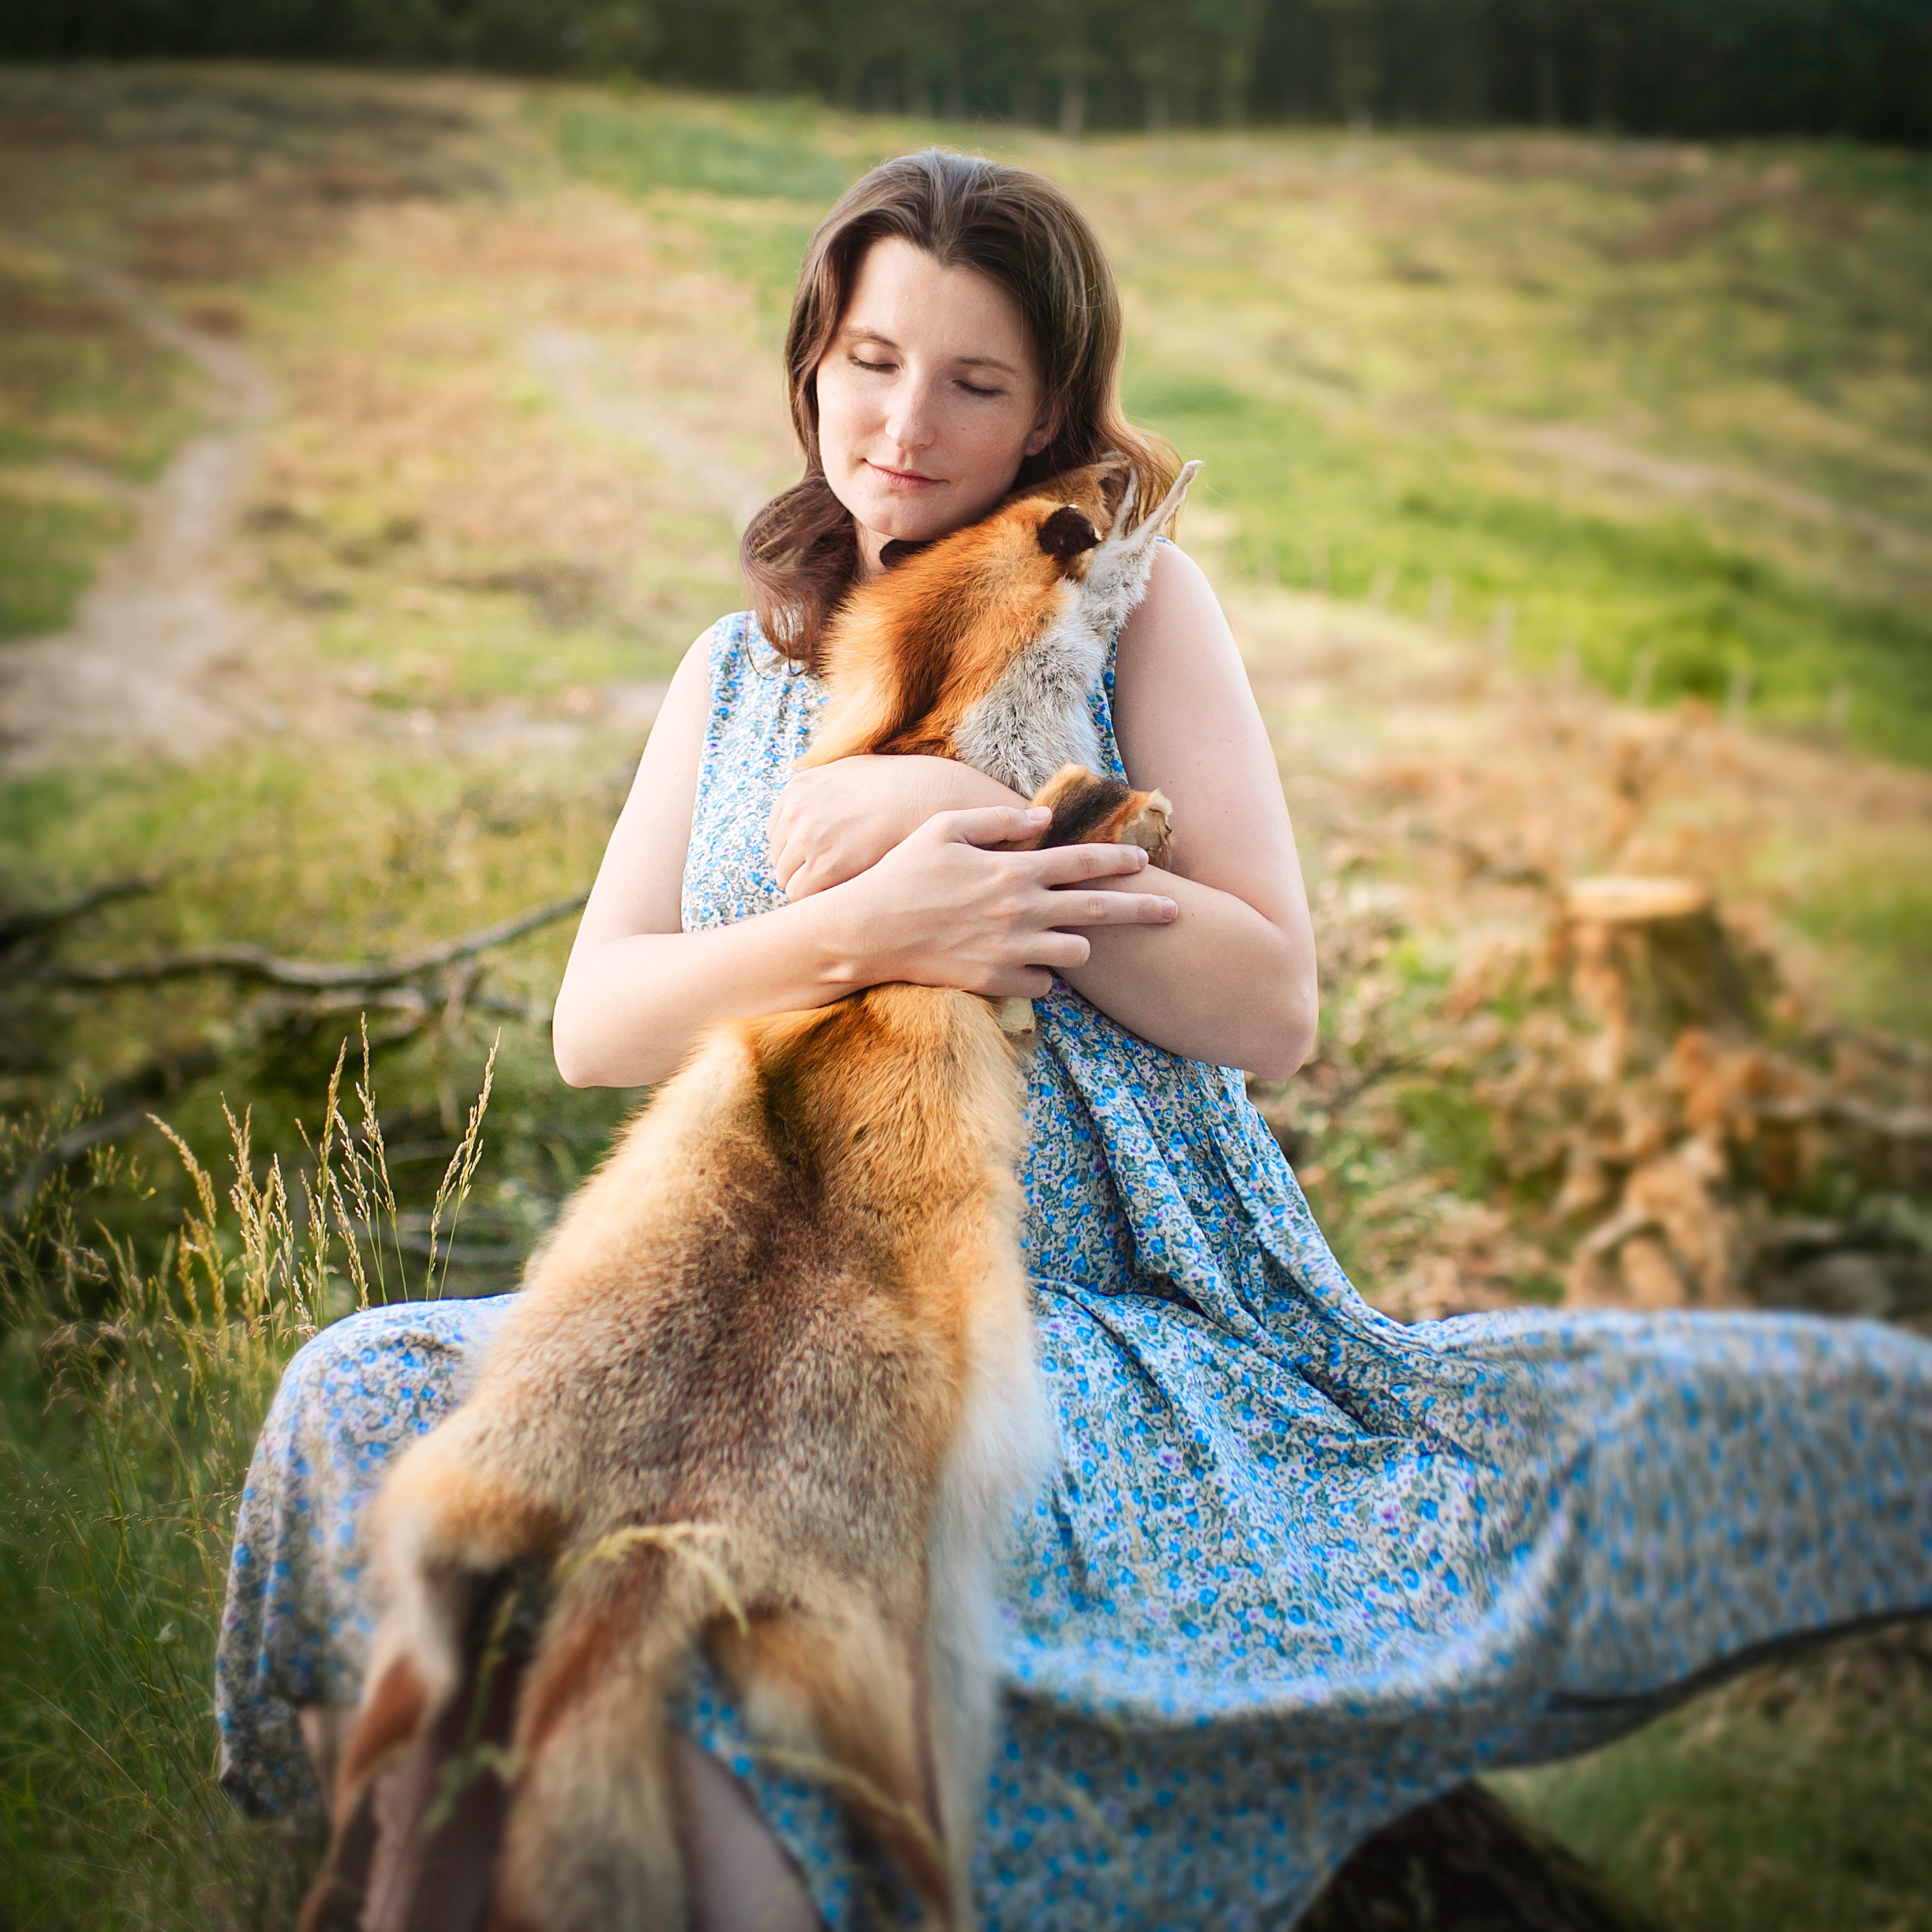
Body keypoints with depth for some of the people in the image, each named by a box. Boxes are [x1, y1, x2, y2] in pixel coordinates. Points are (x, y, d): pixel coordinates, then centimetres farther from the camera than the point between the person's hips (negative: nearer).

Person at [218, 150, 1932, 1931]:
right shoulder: (735, 672, 18)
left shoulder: (1132, 604, 7)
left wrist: (968, 818, -12)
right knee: (367, 1394, -21)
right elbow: (593, 1025, 6)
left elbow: (1271, 1005, -2)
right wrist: (857, 928, -13)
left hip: (1132, 1315, -2)